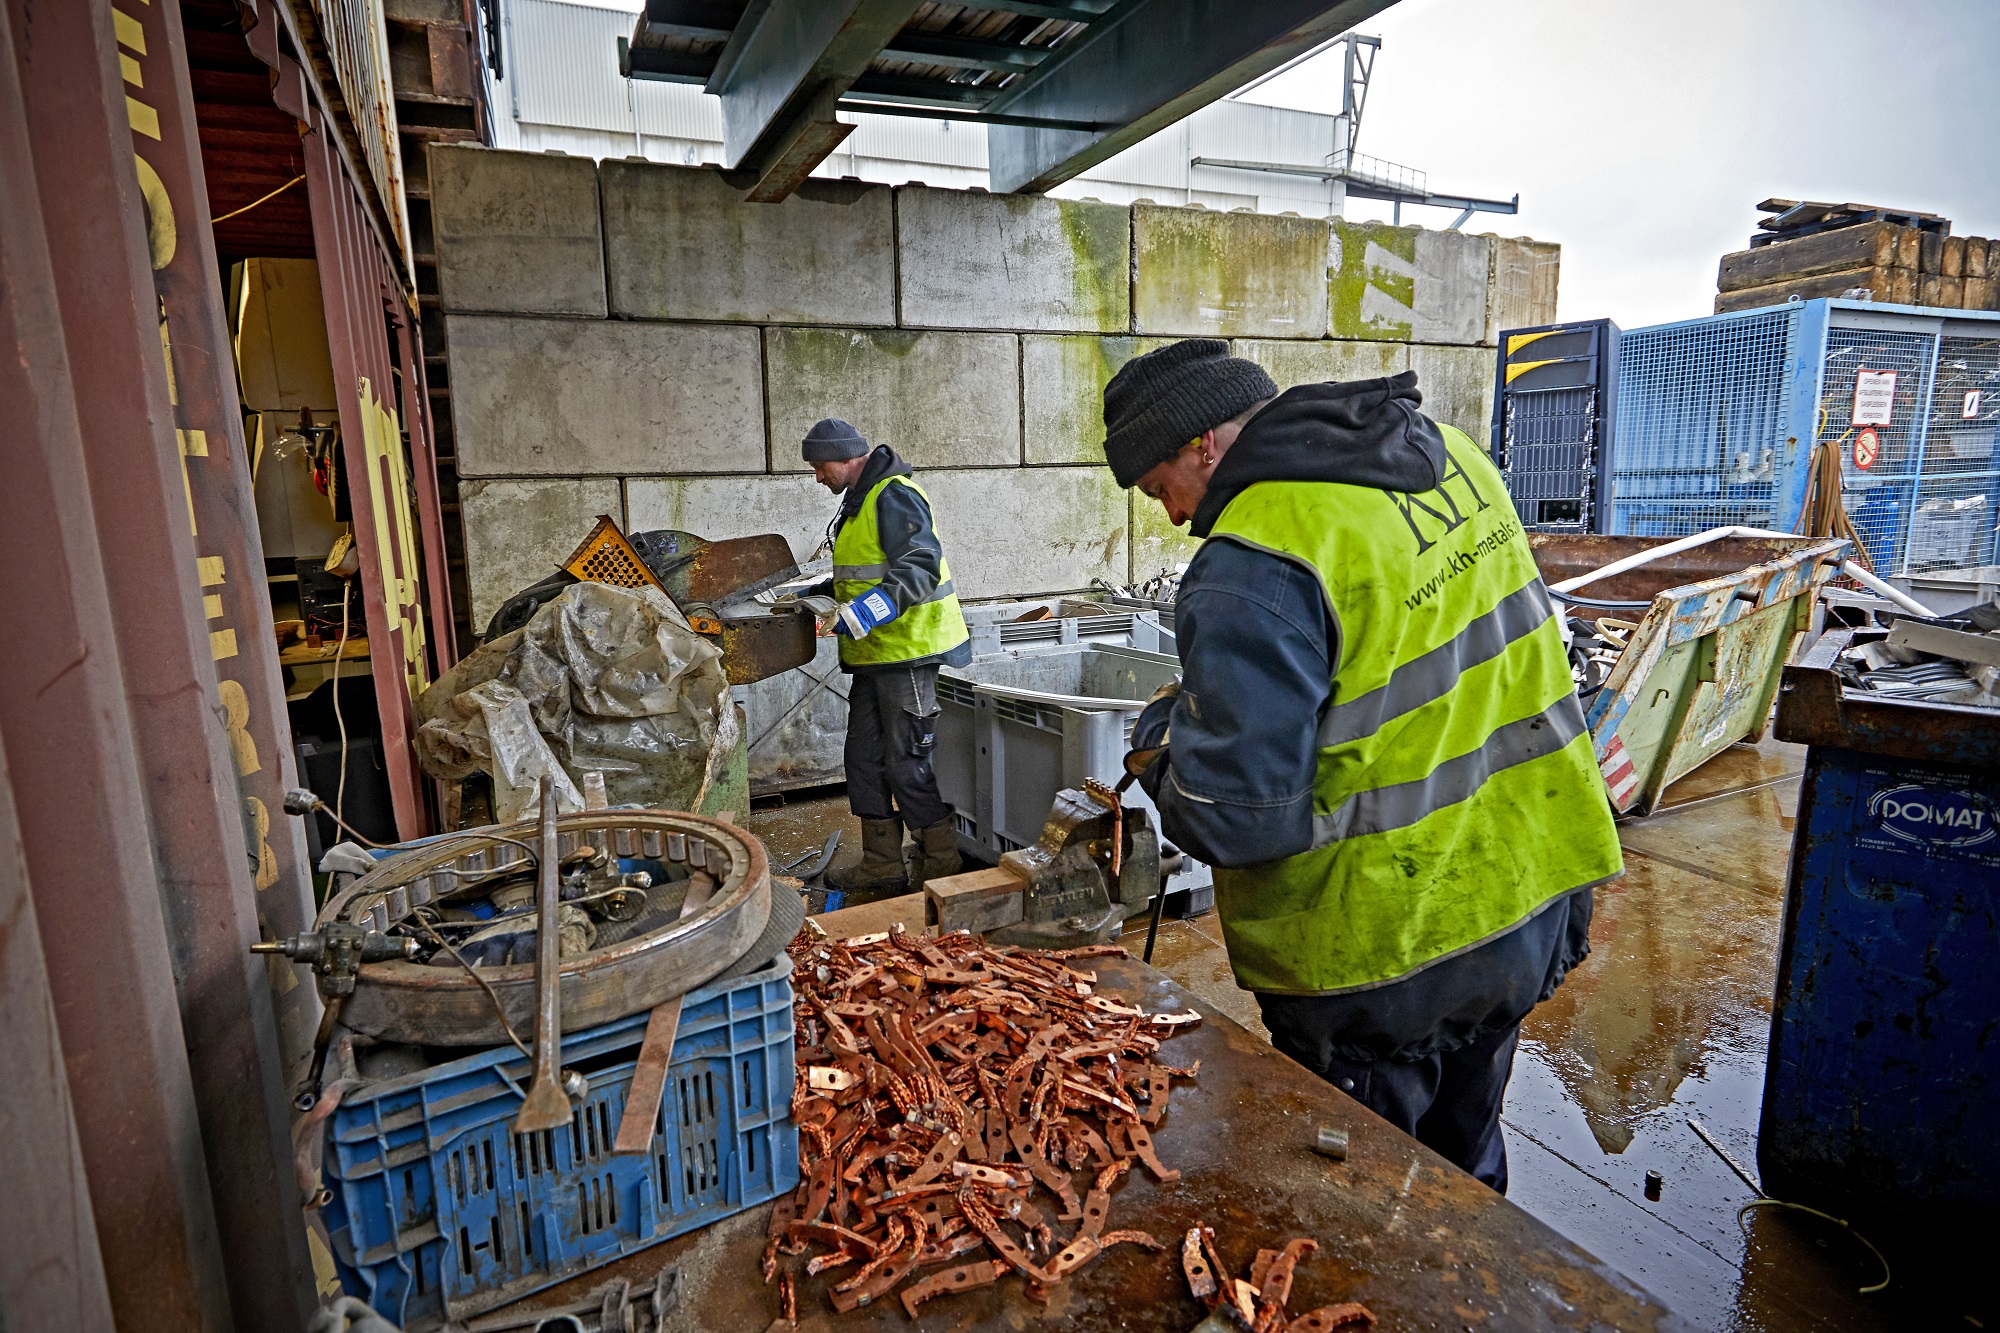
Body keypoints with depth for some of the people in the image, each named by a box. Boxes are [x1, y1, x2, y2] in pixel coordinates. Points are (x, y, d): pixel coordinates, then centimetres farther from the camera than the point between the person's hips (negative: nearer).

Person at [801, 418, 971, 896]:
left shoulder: (894, 496, -14)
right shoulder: (861, 500, 19)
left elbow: (921, 568, -25)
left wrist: (867, 611, -34)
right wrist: (821, 593, 21)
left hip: (908, 654, -11)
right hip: (876, 657, 11)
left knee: (907, 764, -5)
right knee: (865, 758, 13)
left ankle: (942, 864, 10)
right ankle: (882, 865, 24)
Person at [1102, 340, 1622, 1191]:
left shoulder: (1252, 570, -25)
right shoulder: (1449, 454, 3)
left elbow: (1234, 817, -26)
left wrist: (1160, 738, -6)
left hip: (1383, 966, -8)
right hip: (1524, 905, 9)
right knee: (1463, 1170, 30)